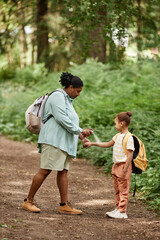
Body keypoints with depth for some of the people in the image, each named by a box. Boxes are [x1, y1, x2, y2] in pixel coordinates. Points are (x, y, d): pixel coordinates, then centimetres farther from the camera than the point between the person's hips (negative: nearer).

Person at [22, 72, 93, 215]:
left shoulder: (67, 100, 24)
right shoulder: (58, 96, -8)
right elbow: (61, 119, -18)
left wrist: (78, 134, 12)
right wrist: (80, 130, -14)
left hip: (64, 142, 10)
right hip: (53, 140, -10)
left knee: (63, 171, 3)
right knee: (45, 170, -10)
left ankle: (64, 205, 1)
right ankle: (28, 202, -3)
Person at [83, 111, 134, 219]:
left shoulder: (129, 137, -16)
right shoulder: (118, 136, 13)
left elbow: (130, 154, -19)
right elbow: (108, 144, 23)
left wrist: (125, 169, -21)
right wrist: (92, 143, 21)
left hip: (124, 165, -9)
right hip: (116, 165, 9)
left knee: (123, 190, -5)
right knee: (117, 190, 14)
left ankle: (122, 212, -3)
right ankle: (118, 209, 21)